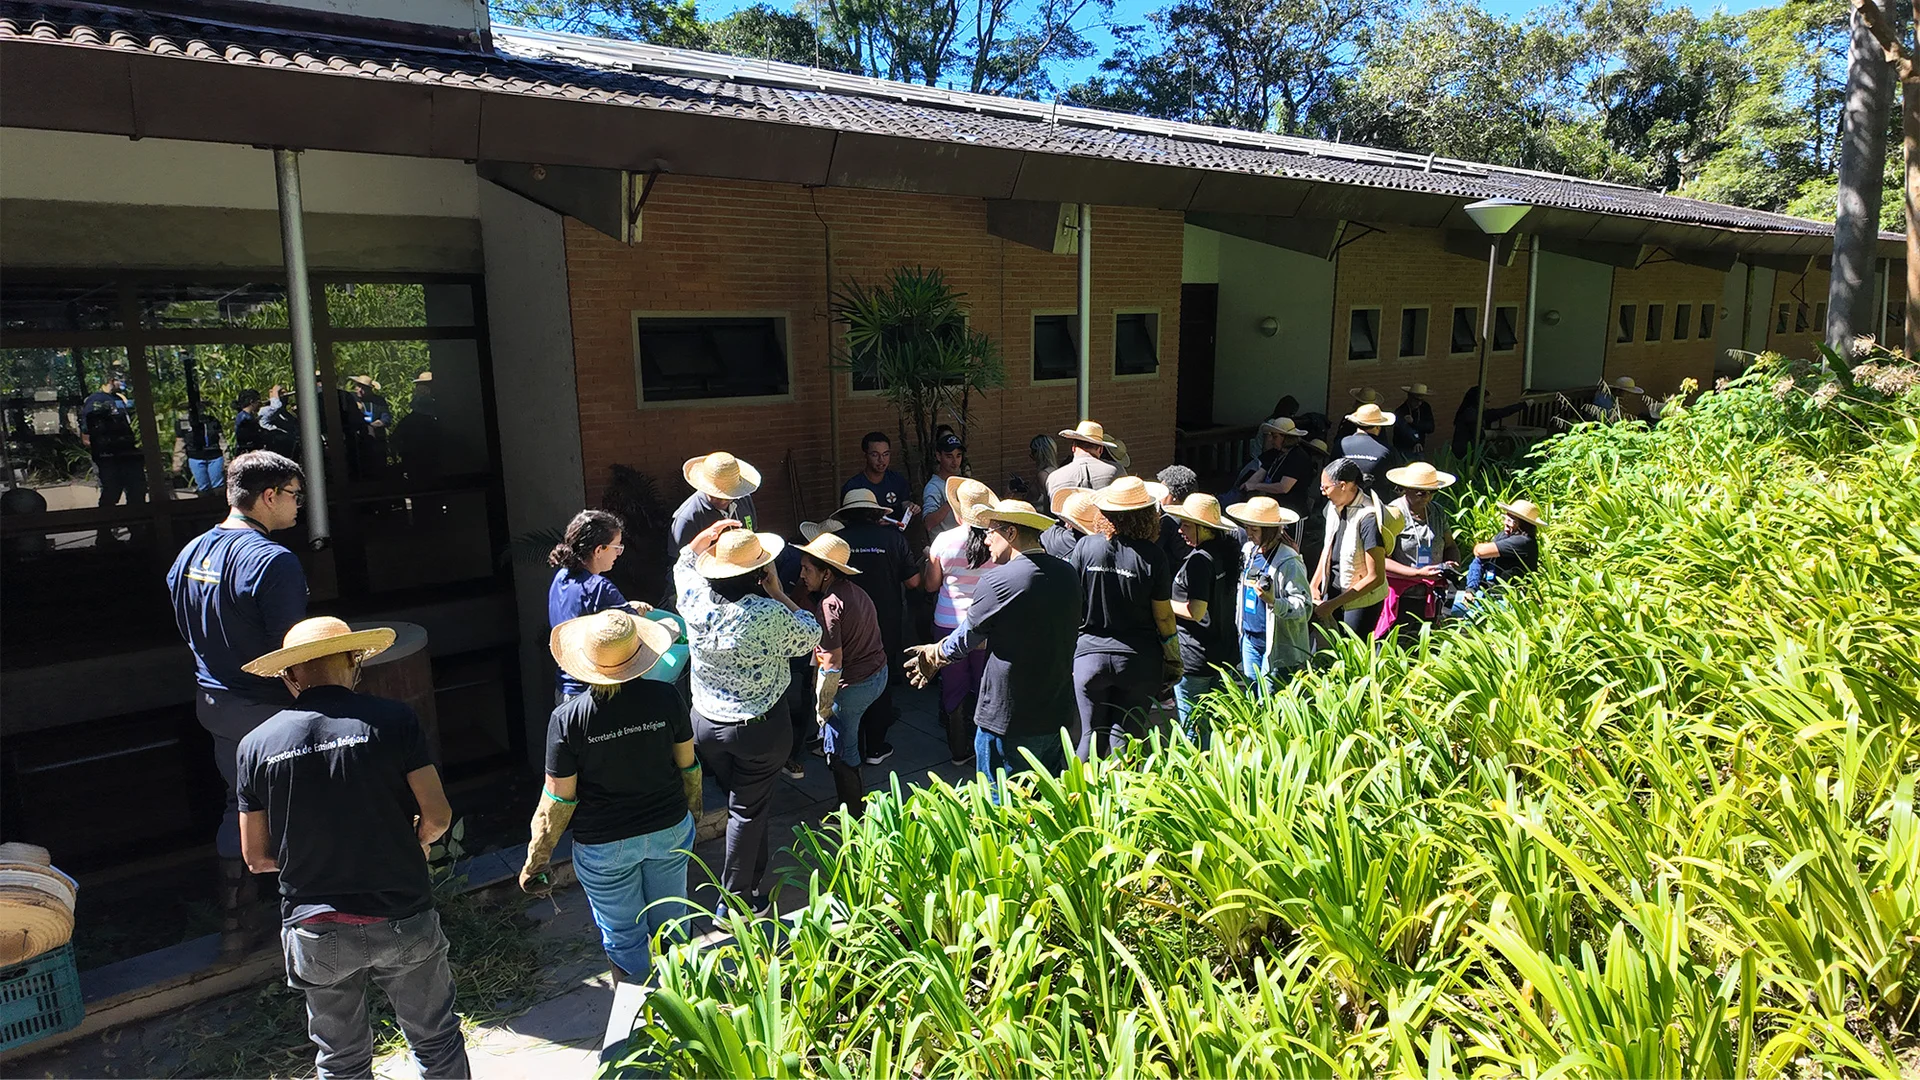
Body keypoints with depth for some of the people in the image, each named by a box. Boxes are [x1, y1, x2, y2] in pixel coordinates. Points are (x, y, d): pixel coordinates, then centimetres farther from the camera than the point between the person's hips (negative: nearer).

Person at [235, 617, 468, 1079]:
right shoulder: (392, 720, -12)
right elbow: (437, 816, -13)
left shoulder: (257, 745, -4)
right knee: (436, 1041, 18)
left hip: (314, 933, 2)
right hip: (402, 920, -2)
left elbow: (257, 858, 1)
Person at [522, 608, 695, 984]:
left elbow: (558, 800, -15)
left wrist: (536, 859, 0)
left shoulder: (567, 718, -22)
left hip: (604, 846, -2)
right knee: (670, 920, 25)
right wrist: (692, 808, 17)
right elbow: (687, 764, -3)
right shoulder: (666, 697, -17)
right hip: (670, 830, 3)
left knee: (623, 936, 19)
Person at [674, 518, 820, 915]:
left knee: (742, 799, 24)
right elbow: (811, 636, -7)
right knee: (748, 811, 10)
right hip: (760, 729, -5)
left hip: (705, 723, 5)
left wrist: (708, 534, 4)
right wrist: (777, 593, -8)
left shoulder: (695, 599, -12)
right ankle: (736, 901, 20)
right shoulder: (769, 615, -26)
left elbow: (683, 564, 12)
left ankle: (751, 876, 40)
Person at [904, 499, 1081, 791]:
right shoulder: (1068, 575, 2)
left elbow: (965, 638, -4)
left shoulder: (997, 581, -17)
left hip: (1009, 720, -6)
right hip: (1058, 716, 6)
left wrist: (934, 655, 17)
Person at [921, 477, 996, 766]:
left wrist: (929, 559, 17)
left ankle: (959, 750, 22)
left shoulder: (944, 541, -13)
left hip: (949, 624, -1)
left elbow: (930, 585, -1)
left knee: (954, 688, 13)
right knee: (984, 688, 16)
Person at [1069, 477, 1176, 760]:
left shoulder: (1085, 547, -6)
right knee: (1125, 737, 8)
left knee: (1092, 736, 10)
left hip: (1090, 655, 1)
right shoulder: (1152, 556, -9)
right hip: (1138, 660, -1)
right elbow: (1163, 616, -3)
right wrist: (1174, 662, 10)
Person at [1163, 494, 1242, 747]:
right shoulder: (1227, 551, 6)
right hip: (1225, 654, 9)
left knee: (1192, 731, 3)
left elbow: (1196, 611, -24)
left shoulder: (1199, 560, -21)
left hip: (1195, 660, -9)